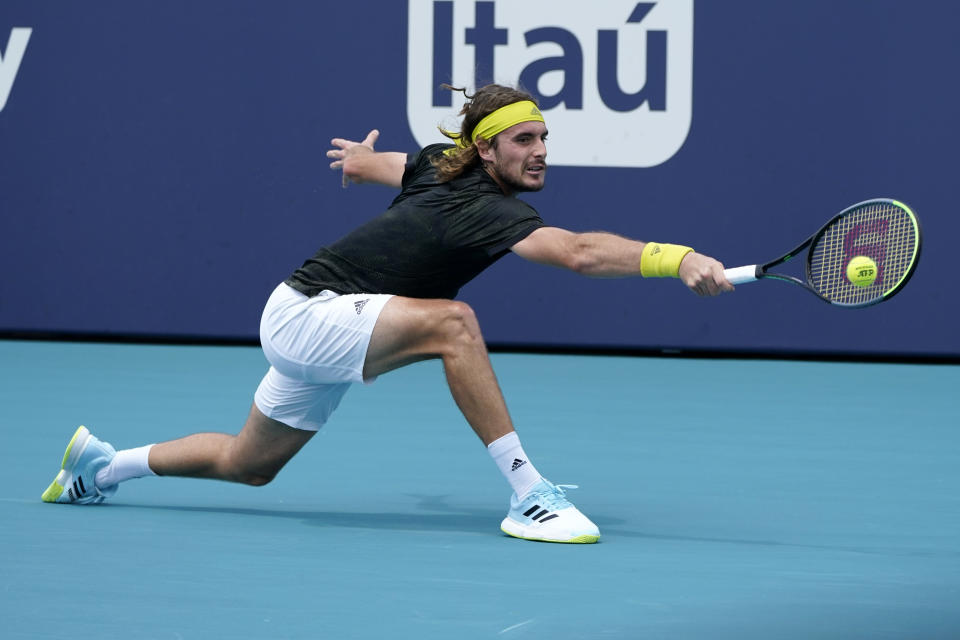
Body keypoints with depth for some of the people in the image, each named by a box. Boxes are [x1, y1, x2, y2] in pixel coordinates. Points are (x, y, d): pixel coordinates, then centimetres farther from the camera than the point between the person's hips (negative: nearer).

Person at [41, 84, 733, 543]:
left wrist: (365, 157, 43)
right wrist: (678, 259, -53)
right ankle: (529, 496, -30)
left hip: (310, 327, 10)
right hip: (305, 315, -10)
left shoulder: (442, 164, 0)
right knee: (450, 322, -34)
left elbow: (359, 162, 19)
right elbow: (581, 252, -44)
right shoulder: (483, 209, -28)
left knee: (248, 465, 28)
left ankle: (102, 464, 48)